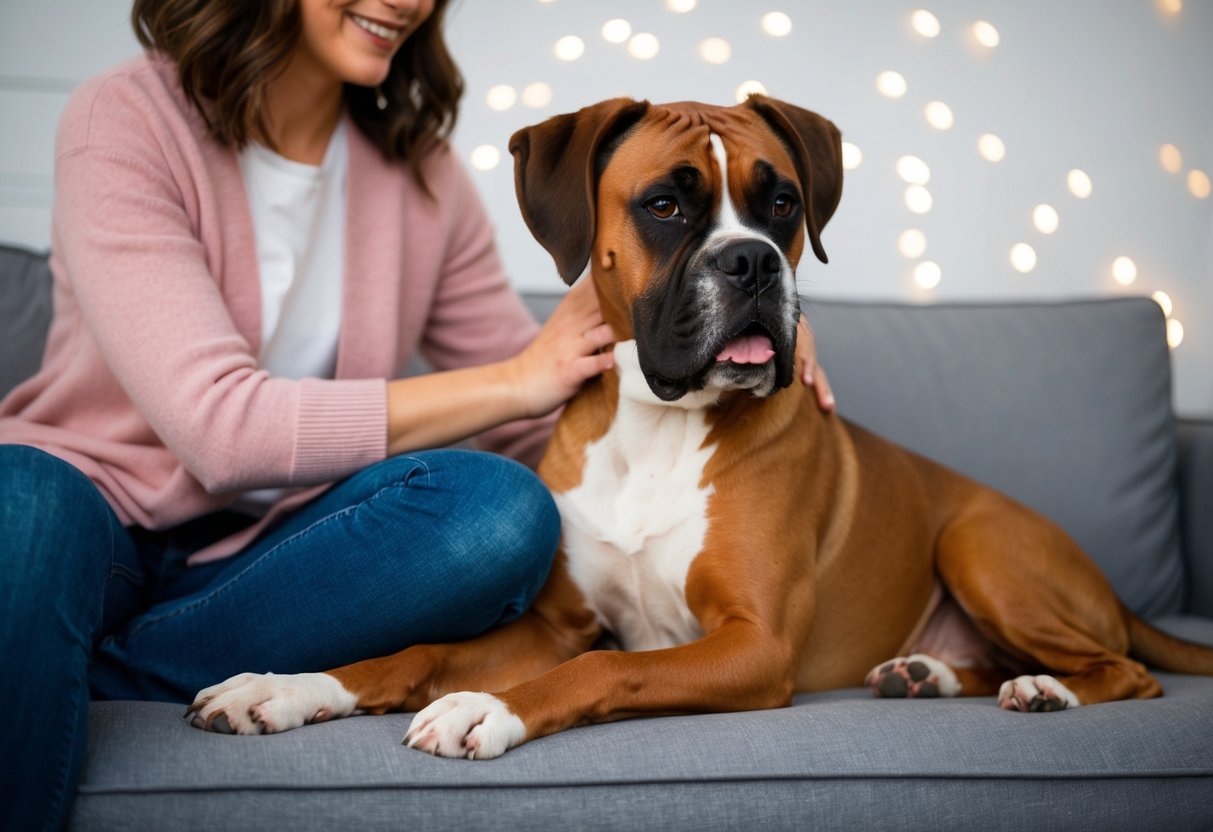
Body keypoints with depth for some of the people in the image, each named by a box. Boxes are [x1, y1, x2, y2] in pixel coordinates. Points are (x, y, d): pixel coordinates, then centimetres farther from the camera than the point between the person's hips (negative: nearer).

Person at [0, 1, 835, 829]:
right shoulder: (128, 121, -10)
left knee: (504, 512, -27)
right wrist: (516, 379, -18)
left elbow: (540, 425, 8)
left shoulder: (419, 169, 5)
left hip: (266, 557, 5)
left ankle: (74, 673, -17)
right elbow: (219, 426, -22)